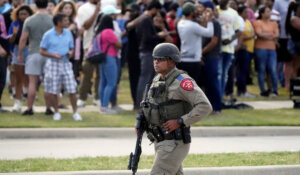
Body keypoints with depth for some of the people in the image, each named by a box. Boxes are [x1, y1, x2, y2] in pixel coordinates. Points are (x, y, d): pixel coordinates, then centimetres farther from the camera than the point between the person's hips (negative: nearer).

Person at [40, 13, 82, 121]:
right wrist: (52, 55, -18)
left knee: (72, 89, -3)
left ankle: (75, 112, 8)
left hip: (66, 63, 3)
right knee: (53, 91, 2)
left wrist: (70, 53, -6)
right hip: (53, 64, -3)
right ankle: (56, 112, 18)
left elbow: (71, 48, 17)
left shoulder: (68, 33, 8)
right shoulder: (48, 35, -5)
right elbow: (42, 51, -2)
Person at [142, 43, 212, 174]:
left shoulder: (182, 81, -16)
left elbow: (205, 107, -22)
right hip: (161, 142, 9)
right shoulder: (158, 80, 10)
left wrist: (180, 122, -24)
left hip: (175, 143, -9)